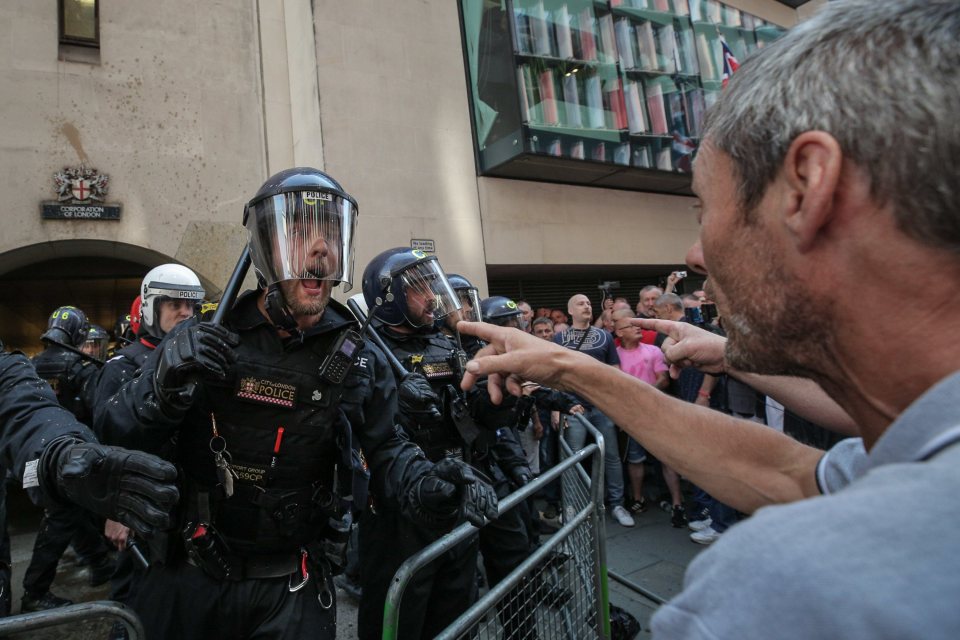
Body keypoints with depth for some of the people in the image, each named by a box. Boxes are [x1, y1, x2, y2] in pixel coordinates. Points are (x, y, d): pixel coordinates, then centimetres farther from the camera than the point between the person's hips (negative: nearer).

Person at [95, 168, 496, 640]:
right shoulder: (198, 344, -9)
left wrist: (421, 487, -21)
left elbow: (383, 448, -1)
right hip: (187, 578, 1)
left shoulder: (360, 362, -7)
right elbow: (118, 438, -7)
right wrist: (163, 389, -28)